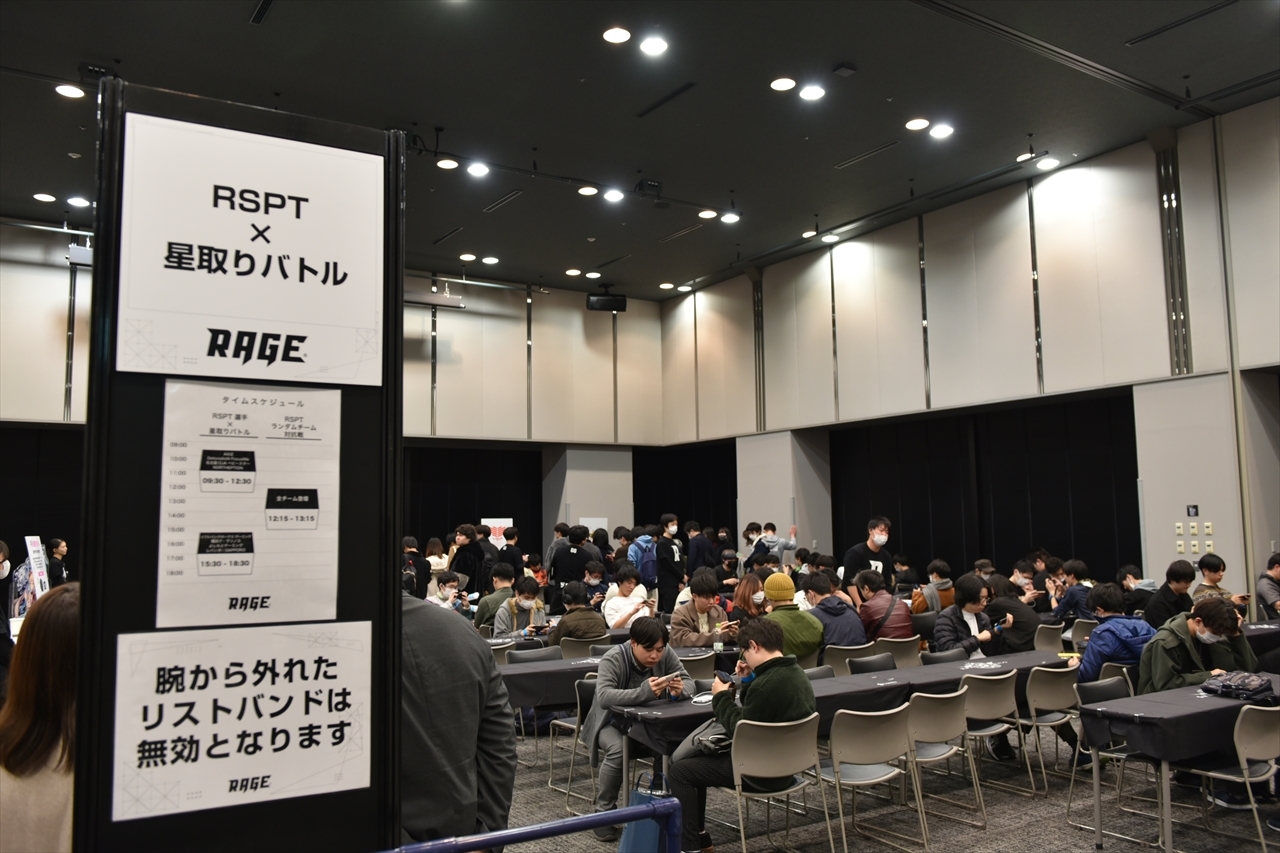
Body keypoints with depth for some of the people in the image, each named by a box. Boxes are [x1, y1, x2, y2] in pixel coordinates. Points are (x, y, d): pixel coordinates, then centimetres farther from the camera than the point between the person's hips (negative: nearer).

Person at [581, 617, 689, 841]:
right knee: (617, 750, -35)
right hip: (613, 721, -3)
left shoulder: (667, 655, -12)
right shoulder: (613, 659, -25)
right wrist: (643, 692, -52)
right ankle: (604, 812, -13)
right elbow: (604, 696, -39)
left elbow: (689, 682, -9)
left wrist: (679, 690, -34)